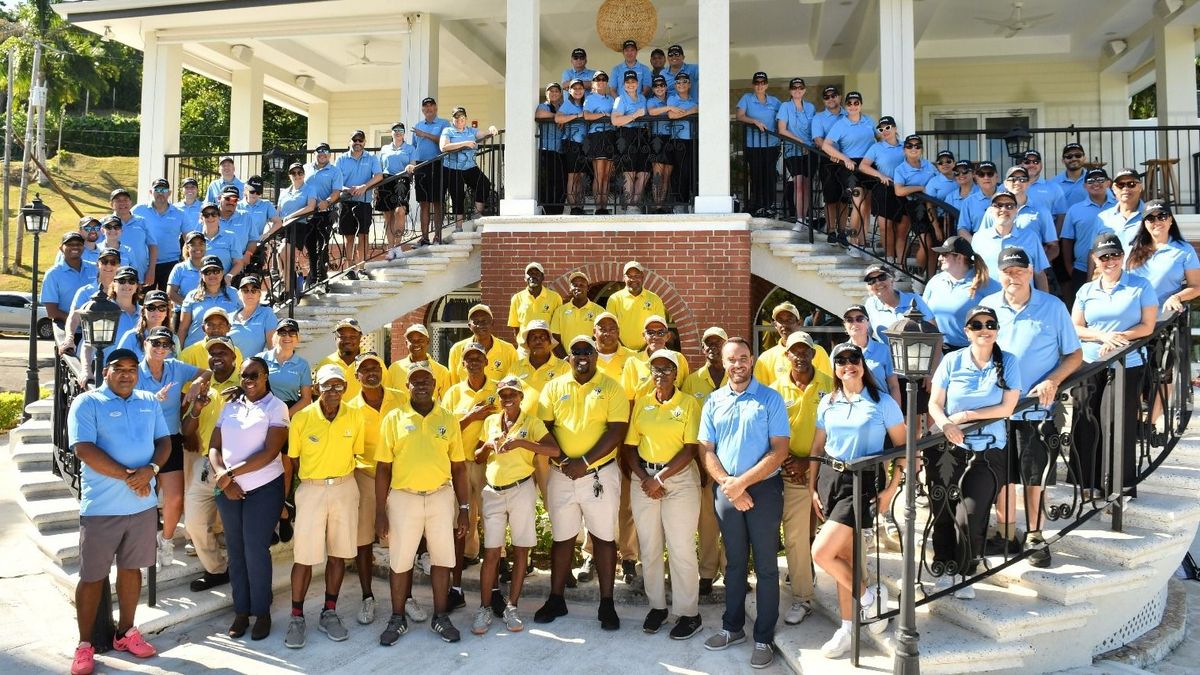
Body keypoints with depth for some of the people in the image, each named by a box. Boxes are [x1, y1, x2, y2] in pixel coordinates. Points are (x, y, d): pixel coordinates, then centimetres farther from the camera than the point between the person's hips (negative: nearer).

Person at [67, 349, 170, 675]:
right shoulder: (86, 403, -6)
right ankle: (84, 644, 16)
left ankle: (126, 633, 27)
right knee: (92, 575, 4)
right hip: (101, 506, -4)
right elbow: (84, 449, -15)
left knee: (131, 567, 14)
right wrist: (127, 476, -17)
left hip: (143, 503, 5)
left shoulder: (150, 402, 9)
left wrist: (151, 469, -13)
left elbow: (164, 441, 8)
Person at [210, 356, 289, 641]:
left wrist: (231, 473, -14)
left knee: (256, 549, -5)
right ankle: (240, 611, 19)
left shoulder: (275, 407, -5)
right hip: (228, 489, 5)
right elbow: (214, 447, 7)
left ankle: (262, 612, 9)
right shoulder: (230, 406, 10)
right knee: (235, 550, 8)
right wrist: (222, 476, -10)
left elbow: (270, 452, -13)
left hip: (263, 488, -4)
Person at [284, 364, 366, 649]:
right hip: (310, 489, -2)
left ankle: (329, 612, 23)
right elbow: (291, 461, 0)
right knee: (305, 556, 0)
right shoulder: (302, 418, -8)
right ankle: (296, 617, 14)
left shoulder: (355, 416, -2)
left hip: (345, 489, 2)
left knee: (338, 553, 9)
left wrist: (343, 481, 5)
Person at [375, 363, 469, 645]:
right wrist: (380, 511, -3)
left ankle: (441, 617, 21)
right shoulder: (394, 418, 0)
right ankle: (397, 619, 22)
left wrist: (463, 509, 3)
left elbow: (458, 467, 6)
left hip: (440, 496, 1)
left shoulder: (448, 419, 4)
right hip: (403, 497, -1)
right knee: (400, 560, 7)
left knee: (442, 558, 7)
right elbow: (383, 468, 0)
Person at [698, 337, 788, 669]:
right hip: (725, 490, 3)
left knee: (765, 565, 4)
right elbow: (706, 451, 4)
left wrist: (743, 482, -15)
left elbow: (779, 451, -10)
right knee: (734, 562, 15)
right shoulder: (713, 401, 5)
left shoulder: (770, 399, -4)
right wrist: (729, 486, -9)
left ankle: (764, 638, 13)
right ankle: (732, 627, 28)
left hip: (764, 488, -3)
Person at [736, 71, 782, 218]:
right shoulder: (747, 98, 6)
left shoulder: (774, 101, 12)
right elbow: (739, 116, -4)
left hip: (771, 145, 2)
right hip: (753, 145, -2)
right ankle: (755, 207, 3)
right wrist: (755, 121, -17)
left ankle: (767, 206, 8)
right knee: (756, 176, -3)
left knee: (769, 176, 1)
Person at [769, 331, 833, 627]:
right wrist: (787, 460, -11)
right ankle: (801, 598, 16)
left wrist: (809, 461, -10)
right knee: (795, 537, 3)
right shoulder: (777, 389, 2)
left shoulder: (829, 385, -1)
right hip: (792, 474, 1)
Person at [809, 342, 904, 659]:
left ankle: (869, 594, 12)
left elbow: (903, 446, -4)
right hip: (830, 479, 5)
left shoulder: (882, 402, -4)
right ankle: (847, 628, 23)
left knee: (821, 553, -14)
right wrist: (812, 489, 8)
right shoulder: (827, 404, 8)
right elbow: (817, 449, 13)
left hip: (862, 482, -5)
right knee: (843, 555, 11)